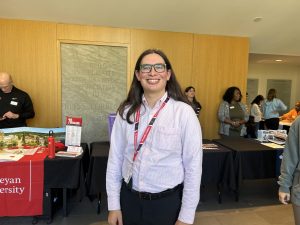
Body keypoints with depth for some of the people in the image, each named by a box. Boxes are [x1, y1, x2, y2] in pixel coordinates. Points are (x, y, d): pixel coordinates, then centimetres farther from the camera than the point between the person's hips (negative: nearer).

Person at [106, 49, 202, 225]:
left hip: (167, 202, -2)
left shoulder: (184, 112, -13)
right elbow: (115, 159, 0)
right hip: (129, 199, 3)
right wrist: (114, 205, 3)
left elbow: (193, 167, -10)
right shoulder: (126, 111, -4)